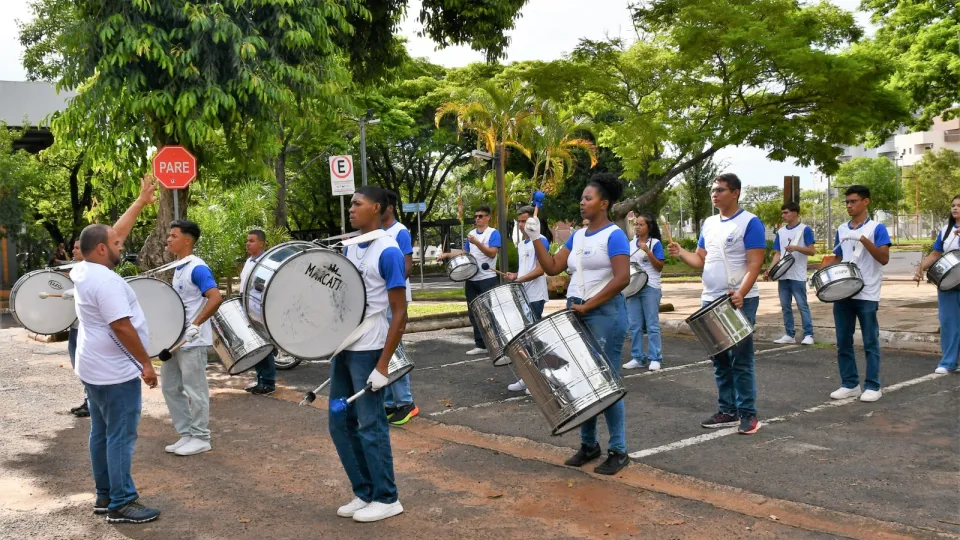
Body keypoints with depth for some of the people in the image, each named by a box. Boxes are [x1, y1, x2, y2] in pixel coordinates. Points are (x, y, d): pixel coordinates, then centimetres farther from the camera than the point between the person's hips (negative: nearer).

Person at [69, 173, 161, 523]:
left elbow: (116, 232, 15)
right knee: (121, 437, -4)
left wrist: (141, 202, 19)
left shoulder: (84, 270, 6)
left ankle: (104, 495, 24)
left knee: (101, 433, 15)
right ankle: (121, 504, 2)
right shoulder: (105, 280, -23)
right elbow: (122, 327, -25)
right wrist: (146, 363, -18)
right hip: (115, 372, -10)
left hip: (95, 369, 10)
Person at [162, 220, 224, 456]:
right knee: (170, 387, 14)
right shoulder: (178, 268, 12)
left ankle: (201, 438, 12)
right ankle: (186, 435, 23)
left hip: (192, 341, -10)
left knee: (195, 390, 0)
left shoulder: (197, 268, -17)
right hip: (175, 338, 10)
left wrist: (195, 326, -29)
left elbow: (216, 298, -28)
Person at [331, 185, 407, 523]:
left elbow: (400, 313, -16)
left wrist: (383, 365, -19)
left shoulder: (388, 252, -14)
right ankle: (364, 493, 24)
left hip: (368, 351, -8)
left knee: (370, 426, 0)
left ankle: (387, 499, 14)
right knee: (340, 424, 11)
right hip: (343, 347, 8)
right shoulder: (350, 248, 10)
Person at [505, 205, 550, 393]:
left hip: (535, 298, -8)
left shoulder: (540, 241, -8)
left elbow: (540, 270, -16)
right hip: (521, 296, 8)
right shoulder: (521, 245, 17)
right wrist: (514, 276, 5)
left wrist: (519, 280, -19)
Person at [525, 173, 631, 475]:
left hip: (605, 314, -8)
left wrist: (588, 305, -19)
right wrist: (536, 240, 0)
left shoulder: (614, 235, -10)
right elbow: (552, 268, 10)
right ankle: (588, 444, 21)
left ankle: (619, 451, 7)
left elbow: (622, 279, -19)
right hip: (576, 314, 8)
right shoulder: (577, 236, 13)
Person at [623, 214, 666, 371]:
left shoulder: (655, 243, -4)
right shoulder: (631, 244, 11)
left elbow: (660, 267, -10)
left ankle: (655, 358, 4)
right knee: (635, 325, 7)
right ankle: (637, 358, 13)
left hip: (650, 289, -5)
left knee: (652, 325, -1)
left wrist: (648, 251, -18)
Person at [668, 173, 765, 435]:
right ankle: (727, 411, 20)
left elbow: (755, 264, -15)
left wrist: (741, 293, -28)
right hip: (710, 301, 7)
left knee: (741, 361, -2)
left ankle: (748, 413, 7)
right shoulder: (709, 224, 13)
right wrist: (681, 254, -4)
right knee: (720, 361, 11)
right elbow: (701, 260, 16)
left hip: (739, 302, -7)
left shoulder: (750, 223, -8)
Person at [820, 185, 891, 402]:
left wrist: (863, 239, -24)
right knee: (843, 342, 7)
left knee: (870, 343, 2)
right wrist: (824, 268, 0)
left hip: (867, 296, -5)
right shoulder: (841, 229, 11)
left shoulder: (877, 228, -4)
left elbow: (884, 258, -14)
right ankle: (850, 384, 17)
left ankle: (872, 386, 10)